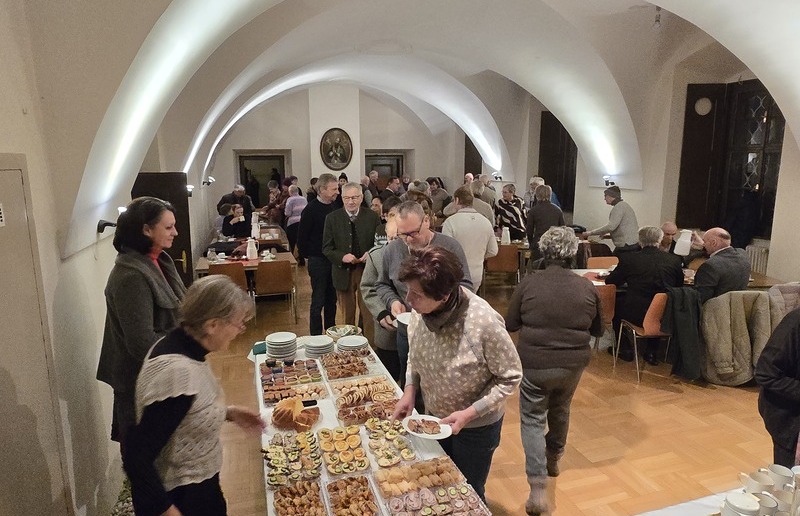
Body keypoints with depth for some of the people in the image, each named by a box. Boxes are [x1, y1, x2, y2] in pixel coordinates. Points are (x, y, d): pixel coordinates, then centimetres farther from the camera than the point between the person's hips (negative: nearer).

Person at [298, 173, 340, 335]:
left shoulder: (335, 207, 5)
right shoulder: (311, 210, -11)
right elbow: (302, 238, -8)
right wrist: (308, 256, -3)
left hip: (333, 260, 5)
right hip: (318, 261, -5)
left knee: (332, 299, 15)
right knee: (318, 301, 2)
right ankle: (316, 336, 13)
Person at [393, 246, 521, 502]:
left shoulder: (484, 323, -35)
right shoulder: (420, 309, -18)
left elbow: (510, 377, -21)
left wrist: (469, 414, -26)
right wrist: (409, 391, -10)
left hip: (476, 426, -5)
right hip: (434, 417, 5)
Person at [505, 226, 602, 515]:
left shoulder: (528, 284, -11)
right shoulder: (587, 287, -4)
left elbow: (510, 325, -2)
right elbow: (598, 330, 8)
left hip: (534, 364, -3)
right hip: (573, 364, 3)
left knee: (533, 419, 8)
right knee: (560, 410, 26)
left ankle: (538, 487, -2)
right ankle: (553, 459, 47)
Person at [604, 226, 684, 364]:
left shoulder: (628, 258, -9)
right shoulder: (674, 260, -3)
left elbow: (610, 281, 3)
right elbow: (680, 284, 13)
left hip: (637, 316, -2)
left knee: (616, 303, 25)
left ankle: (624, 349, 29)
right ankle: (651, 351, 33)